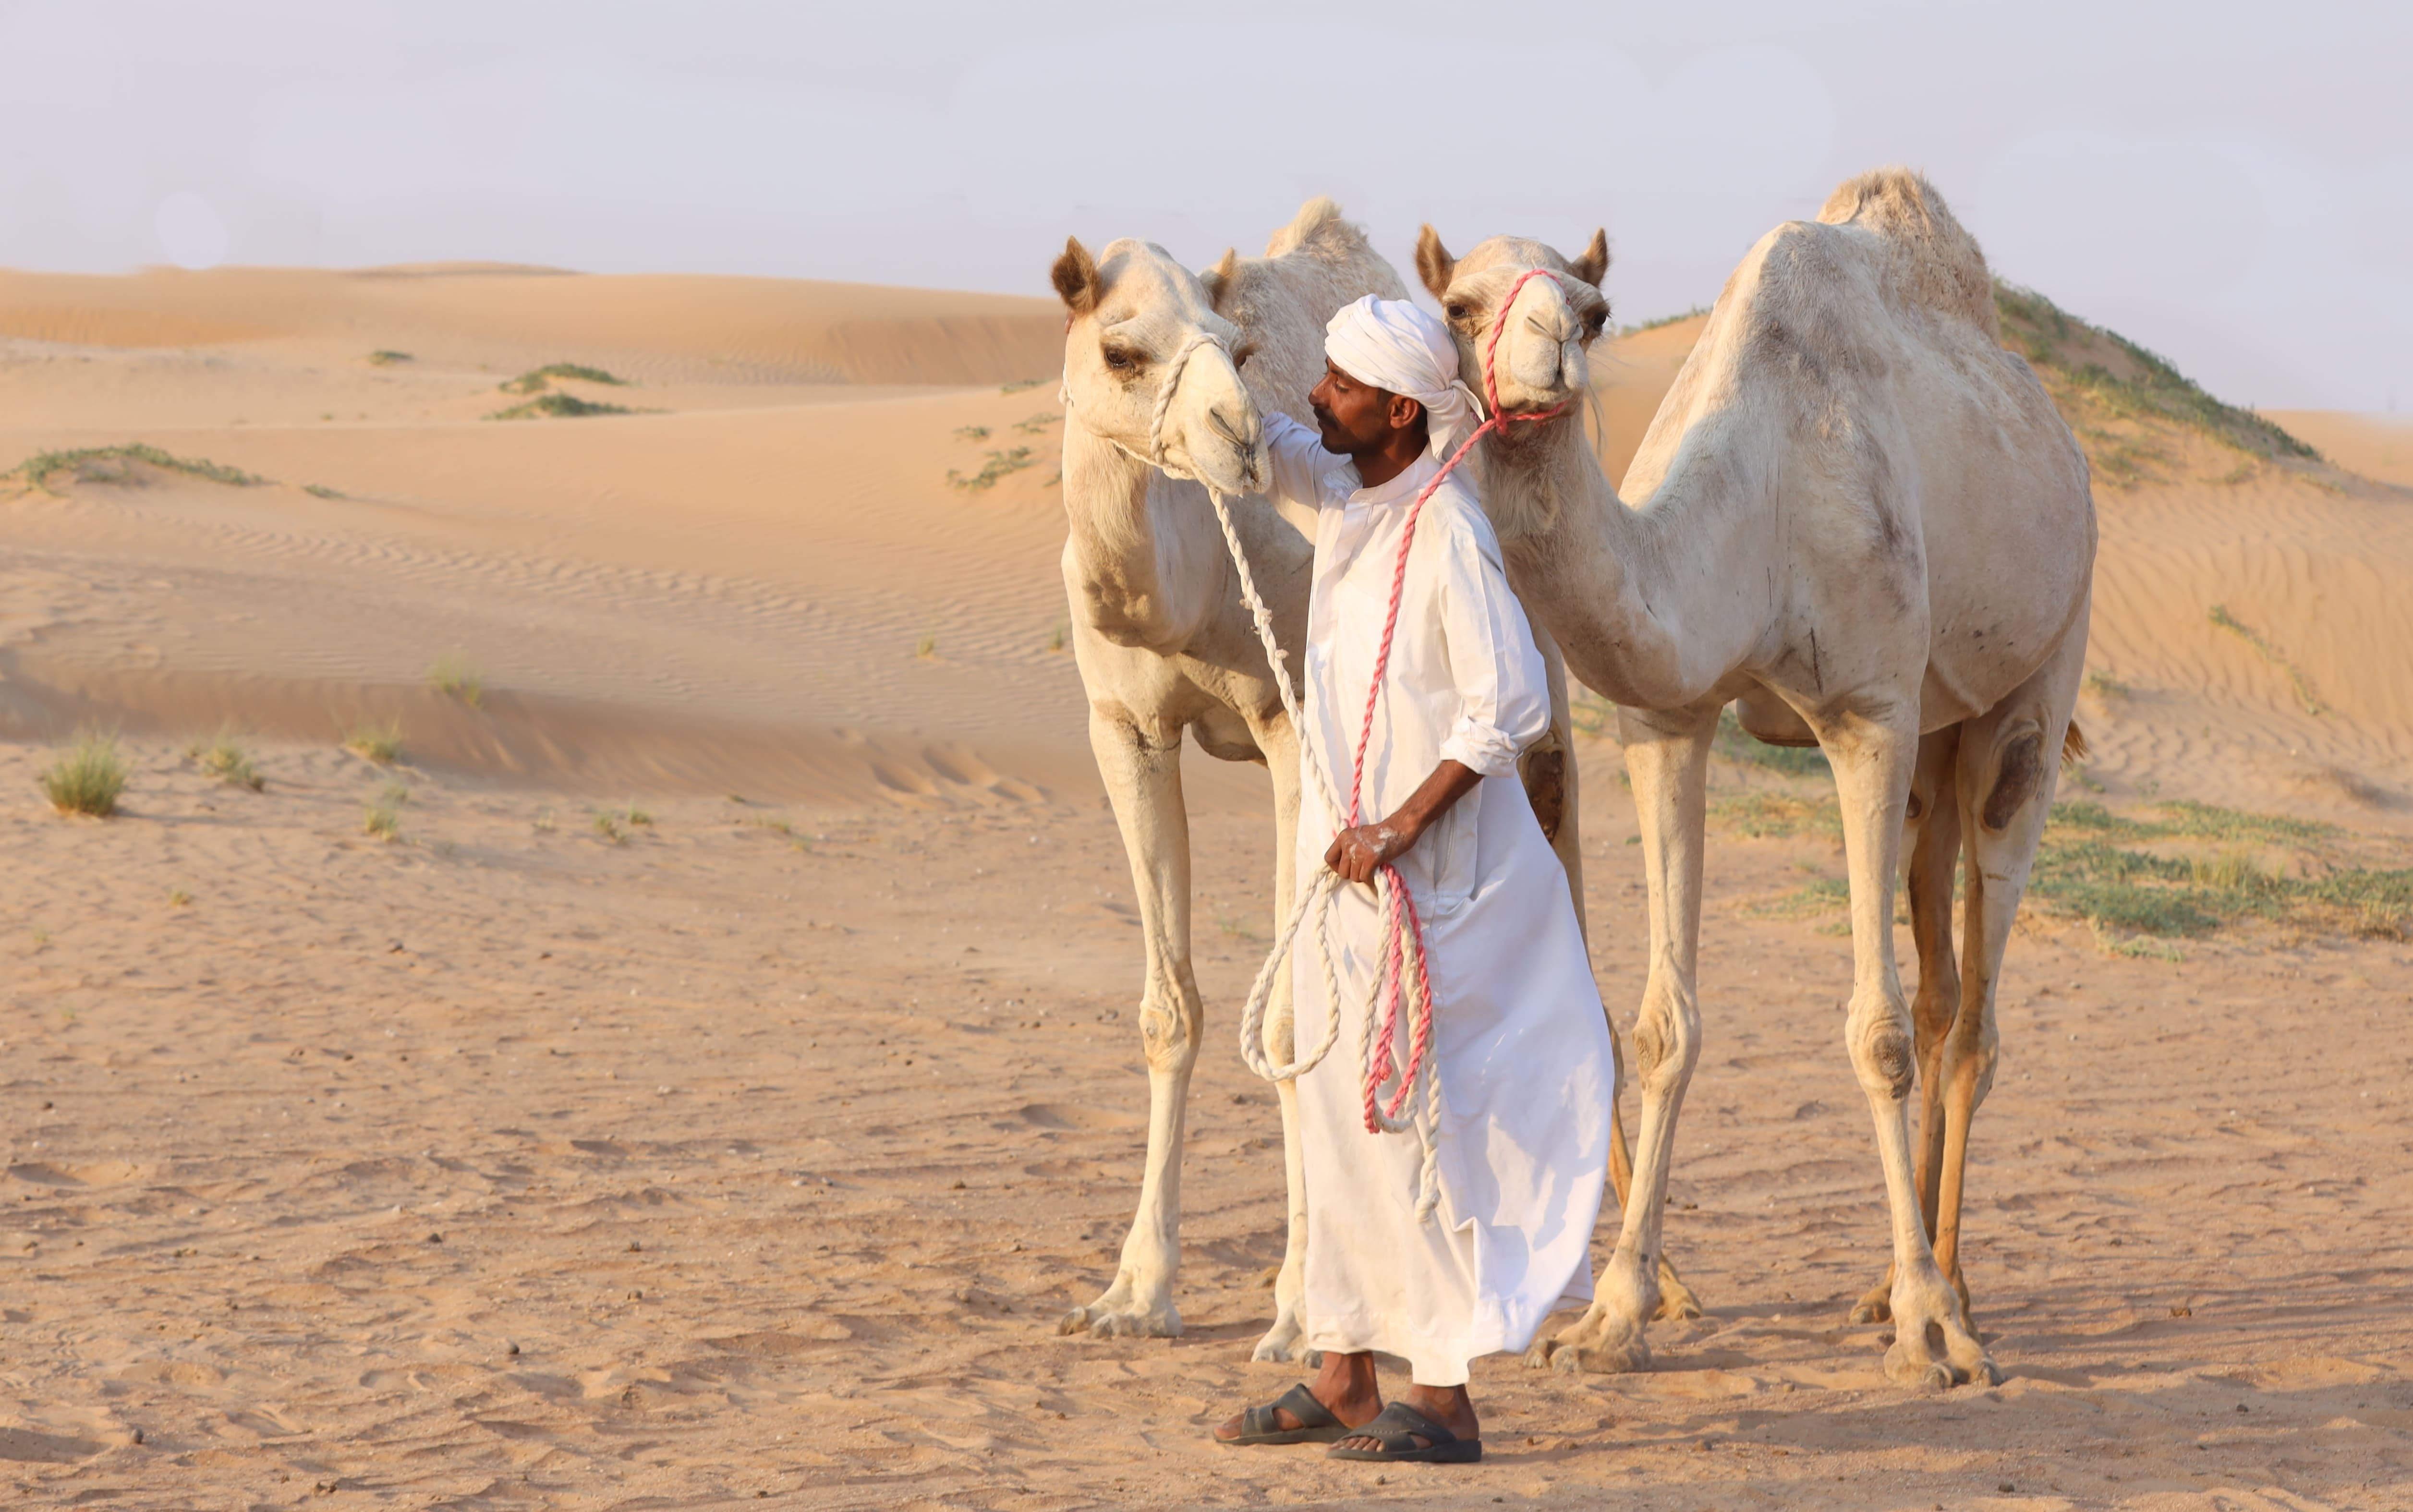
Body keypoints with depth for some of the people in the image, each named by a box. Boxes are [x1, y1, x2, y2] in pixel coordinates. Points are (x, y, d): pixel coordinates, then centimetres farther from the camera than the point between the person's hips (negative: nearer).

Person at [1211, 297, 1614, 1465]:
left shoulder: (1447, 535, -19)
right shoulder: (1345, 493, 7)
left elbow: (1511, 706, -22)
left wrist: (1398, 827, -22)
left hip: (1420, 873, -9)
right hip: (1342, 850, 9)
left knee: (1403, 1118, -8)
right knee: (1339, 1114, 12)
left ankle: (1445, 1398, -3)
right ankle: (1344, 1377, 20)